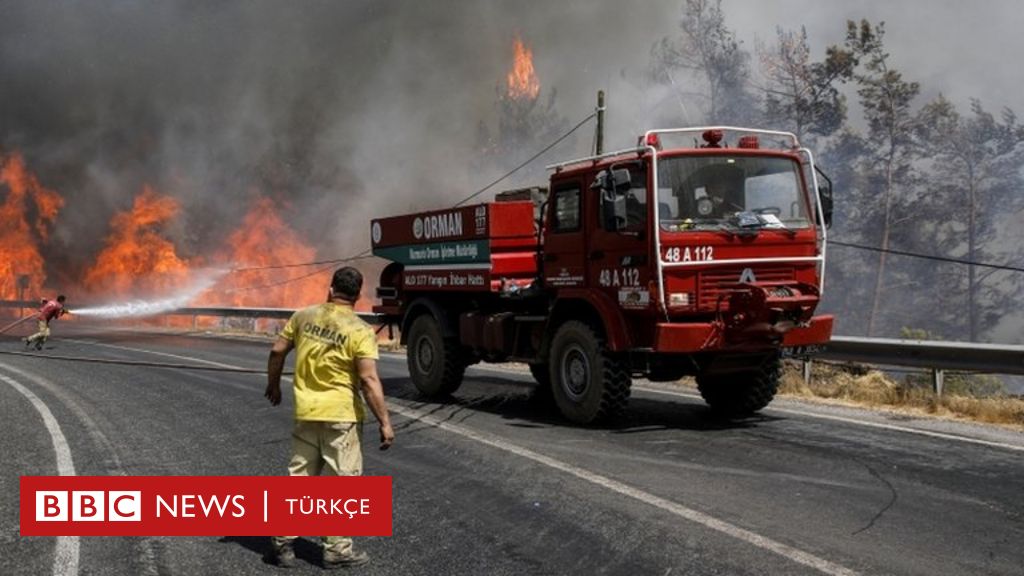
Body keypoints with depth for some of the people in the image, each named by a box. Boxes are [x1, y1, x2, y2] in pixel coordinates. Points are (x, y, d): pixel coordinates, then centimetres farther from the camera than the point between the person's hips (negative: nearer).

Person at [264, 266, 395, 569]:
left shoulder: (304, 316, 1)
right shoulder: (360, 331, -13)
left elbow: (277, 351, 8)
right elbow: (369, 380, -18)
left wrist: (273, 385, 24)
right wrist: (385, 423, -14)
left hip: (306, 413, 5)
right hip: (341, 416, -4)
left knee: (299, 477, 15)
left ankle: (283, 541, 20)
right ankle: (337, 550, 11)